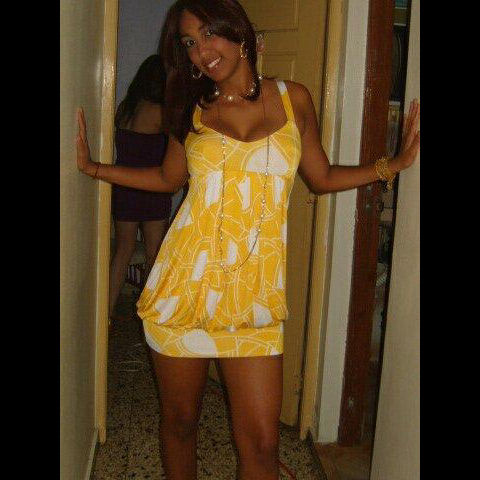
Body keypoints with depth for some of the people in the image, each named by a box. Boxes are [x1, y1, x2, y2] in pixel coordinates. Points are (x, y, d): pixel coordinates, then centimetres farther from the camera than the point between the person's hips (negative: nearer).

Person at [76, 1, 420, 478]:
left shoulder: (293, 99, 5)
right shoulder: (193, 109, 6)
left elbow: (321, 178, 14)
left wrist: (393, 164, 5)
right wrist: (93, 167, 14)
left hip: (254, 295, 0)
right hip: (184, 286, 1)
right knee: (179, 421, 14)